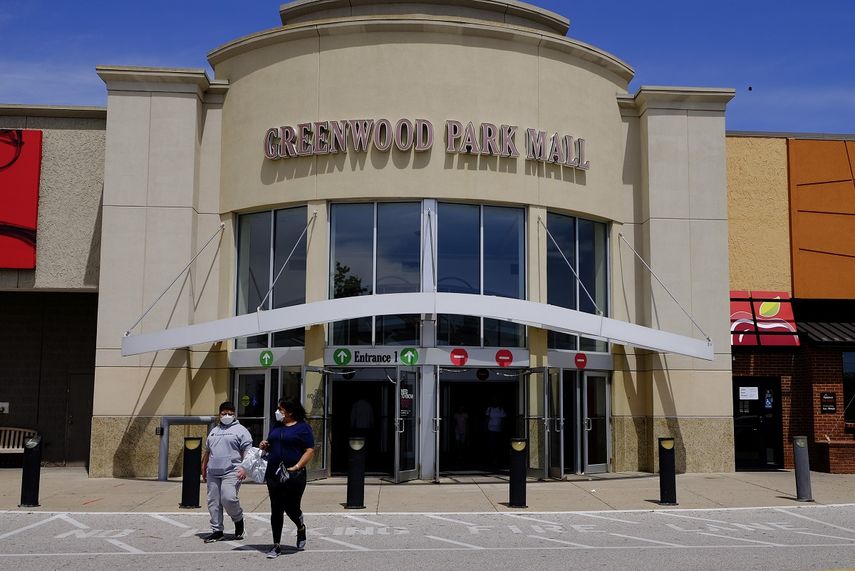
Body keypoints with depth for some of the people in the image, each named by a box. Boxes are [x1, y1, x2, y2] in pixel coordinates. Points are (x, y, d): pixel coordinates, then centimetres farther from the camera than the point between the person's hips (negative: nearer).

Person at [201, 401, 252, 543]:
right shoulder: (214, 431, 21)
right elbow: (207, 451, 27)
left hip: (231, 472, -6)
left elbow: (248, 452, -4)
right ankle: (217, 530, 13)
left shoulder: (240, 430, 3)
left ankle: (239, 521, 7)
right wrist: (204, 469, 24)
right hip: (213, 473, 6)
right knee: (213, 502, 5)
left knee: (228, 498, -19)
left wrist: (244, 468, -15)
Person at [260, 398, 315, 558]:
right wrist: (264, 446, 0)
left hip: (294, 475, -5)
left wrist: (297, 467, -19)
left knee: (291, 508, 1)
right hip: (273, 474, 5)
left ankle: (301, 528, 33)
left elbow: (310, 450, -9)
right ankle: (276, 545, 12)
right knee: (276, 510, 5)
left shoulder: (303, 427, -4)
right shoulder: (276, 427, 14)